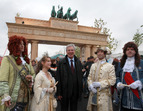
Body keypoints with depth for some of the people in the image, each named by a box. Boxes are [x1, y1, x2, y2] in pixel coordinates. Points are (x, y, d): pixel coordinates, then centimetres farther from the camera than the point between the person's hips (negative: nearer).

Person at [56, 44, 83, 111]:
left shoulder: (78, 62, 3)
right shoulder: (61, 63, -7)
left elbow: (80, 77, 5)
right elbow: (58, 79, -7)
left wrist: (80, 90, 3)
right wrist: (59, 93, -8)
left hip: (75, 91, 3)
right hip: (65, 91, -2)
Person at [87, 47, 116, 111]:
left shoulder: (110, 66, -1)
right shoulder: (93, 65, 13)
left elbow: (112, 80, -8)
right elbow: (89, 77, 10)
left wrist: (100, 84, -17)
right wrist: (90, 86, -8)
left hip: (103, 95, -4)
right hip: (93, 94, 4)